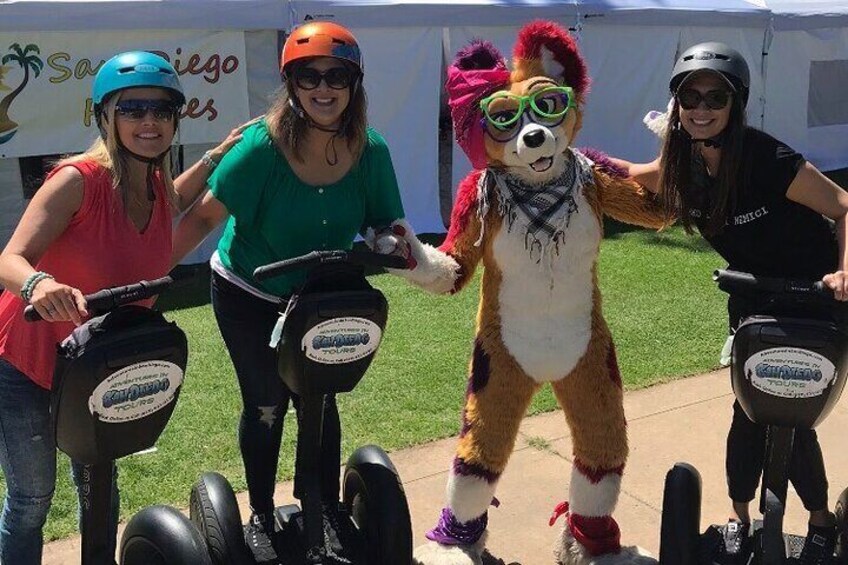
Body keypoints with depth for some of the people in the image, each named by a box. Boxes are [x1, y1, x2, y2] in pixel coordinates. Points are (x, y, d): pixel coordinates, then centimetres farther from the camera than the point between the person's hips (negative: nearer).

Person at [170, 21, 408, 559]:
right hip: (248, 297, -2)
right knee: (267, 404, 8)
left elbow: (385, 226, -7)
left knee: (320, 400, 10)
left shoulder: (371, 151, -17)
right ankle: (261, 516, 30)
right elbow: (205, 216, -23)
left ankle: (329, 512, 29)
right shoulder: (262, 145, -27)